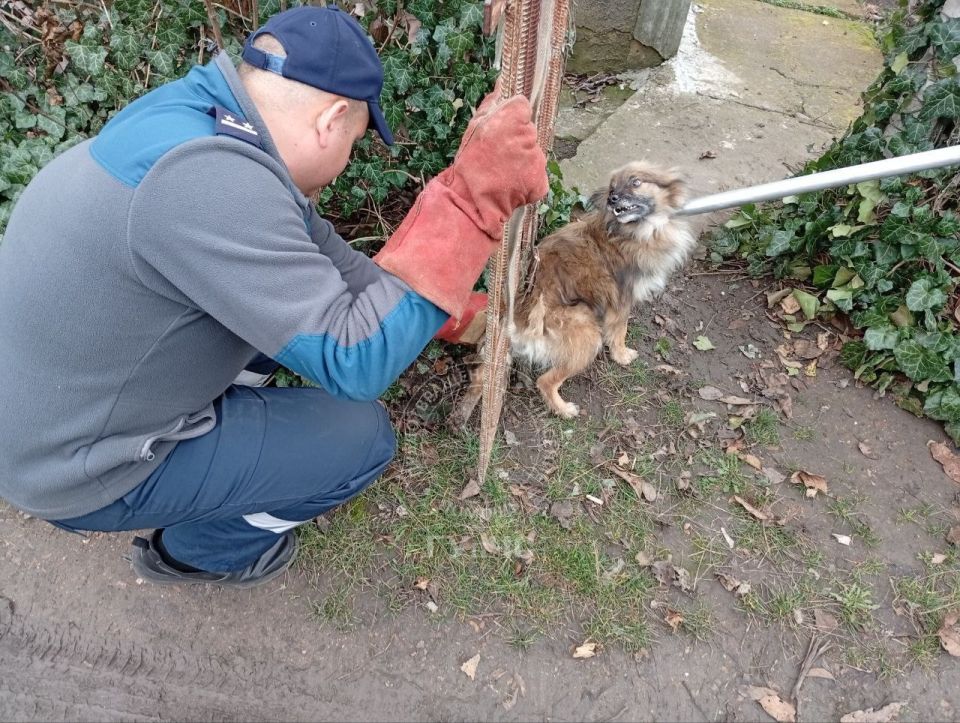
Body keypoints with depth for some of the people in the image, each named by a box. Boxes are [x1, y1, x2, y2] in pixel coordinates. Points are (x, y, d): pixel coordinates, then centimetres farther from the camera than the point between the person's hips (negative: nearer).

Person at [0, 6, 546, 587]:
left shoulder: (200, 115, -5)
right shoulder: (207, 182, -34)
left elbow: (321, 254, 4)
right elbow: (354, 360, -32)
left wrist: (459, 313, 10)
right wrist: (474, 194, -33)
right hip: (78, 465, -8)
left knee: (314, 303, 11)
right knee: (363, 435, -3)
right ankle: (195, 550, 18)